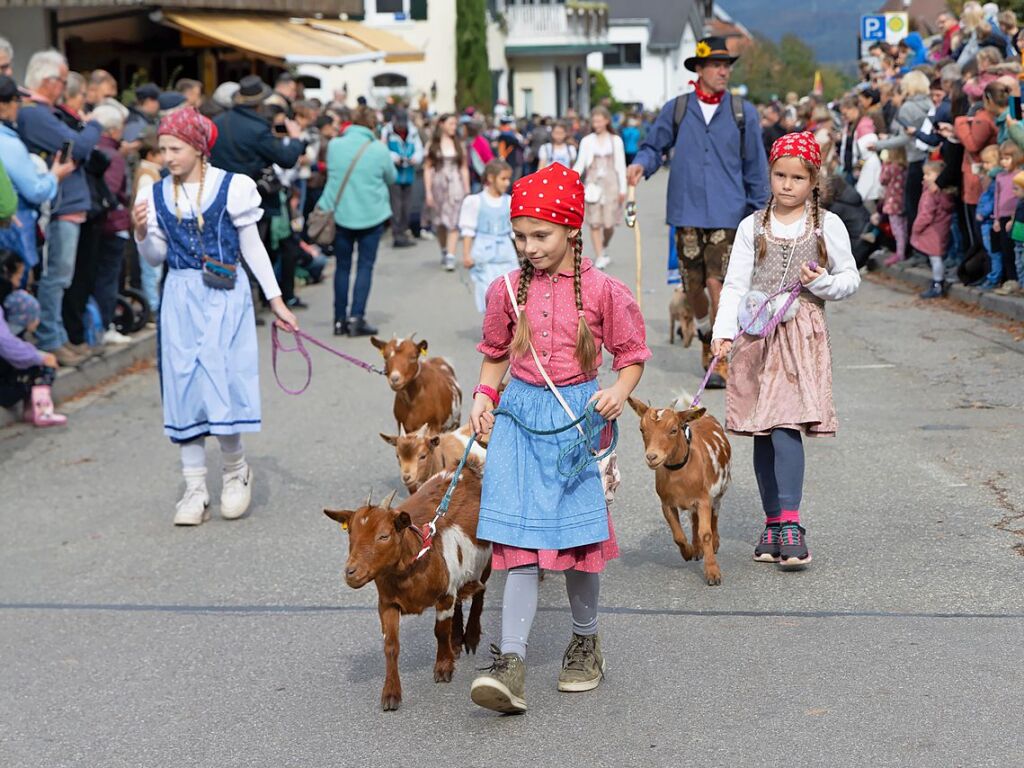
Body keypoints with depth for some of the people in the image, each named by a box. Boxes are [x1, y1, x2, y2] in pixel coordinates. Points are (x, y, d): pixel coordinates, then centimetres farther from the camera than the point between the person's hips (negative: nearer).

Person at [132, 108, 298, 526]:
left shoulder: (232, 187, -5)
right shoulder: (157, 194, 5)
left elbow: (252, 247, 2)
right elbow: (156, 256, 11)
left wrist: (276, 300, 2)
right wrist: (142, 233, -10)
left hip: (225, 296, -4)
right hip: (180, 298, 4)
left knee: (220, 381, -9)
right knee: (184, 387, 3)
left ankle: (236, 469, 17)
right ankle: (195, 489, 11)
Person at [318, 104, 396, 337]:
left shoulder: (334, 145, -3)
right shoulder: (379, 150, -9)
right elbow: (392, 177, 5)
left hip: (340, 213, 2)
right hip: (371, 215, -2)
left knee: (342, 266, 12)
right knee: (365, 266, 5)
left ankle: (340, 320, 13)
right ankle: (356, 317, -5)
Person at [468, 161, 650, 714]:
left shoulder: (603, 290, -5)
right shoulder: (507, 290, 4)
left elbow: (632, 355, 4)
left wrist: (620, 391, -16)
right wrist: (484, 394, 1)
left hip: (578, 416, -2)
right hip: (520, 416, 2)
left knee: (578, 535, 4)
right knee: (520, 541, -5)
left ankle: (585, 642, 27)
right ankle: (511, 666, -10)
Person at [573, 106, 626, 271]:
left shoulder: (615, 141, 7)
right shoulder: (587, 141, 6)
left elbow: (621, 166, 7)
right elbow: (580, 164, 3)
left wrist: (622, 189, 3)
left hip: (610, 183, 0)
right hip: (593, 183, 0)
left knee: (609, 223, -2)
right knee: (595, 223, -5)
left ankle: (604, 248, 26)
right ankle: (599, 256, 0)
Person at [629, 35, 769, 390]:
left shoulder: (743, 113, 4)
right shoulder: (676, 110, 5)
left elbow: (755, 165, 8)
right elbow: (654, 146, 12)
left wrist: (760, 211, 7)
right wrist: (641, 164, -10)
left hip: (727, 213, -2)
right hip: (687, 212, 2)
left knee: (717, 283, -12)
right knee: (692, 287, 10)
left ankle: (721, 360, -3)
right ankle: (706, 333, 41)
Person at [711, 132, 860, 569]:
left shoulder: (828, 225, 5)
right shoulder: (753, 227, 8)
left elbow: (851, 279, 10)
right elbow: (735, 286, 2)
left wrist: (822, 282, -11)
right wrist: (723, 331, -12)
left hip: (801, 332, -3)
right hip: (757, 335, 3)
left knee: (785, 425, -17)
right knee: (762, 433, 4)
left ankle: (790, 523, -16)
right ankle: (773, 522, 14)